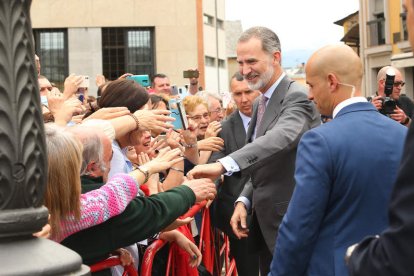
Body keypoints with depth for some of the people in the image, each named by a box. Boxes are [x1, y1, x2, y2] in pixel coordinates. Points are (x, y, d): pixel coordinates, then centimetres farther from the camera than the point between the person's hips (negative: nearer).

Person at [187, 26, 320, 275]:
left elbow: (281, 137, -37)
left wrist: (224, 164, -48)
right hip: (266, 224, 9)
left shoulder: (297, 97, -16)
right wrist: (244, 200, 3)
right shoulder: (261, 103, 14)